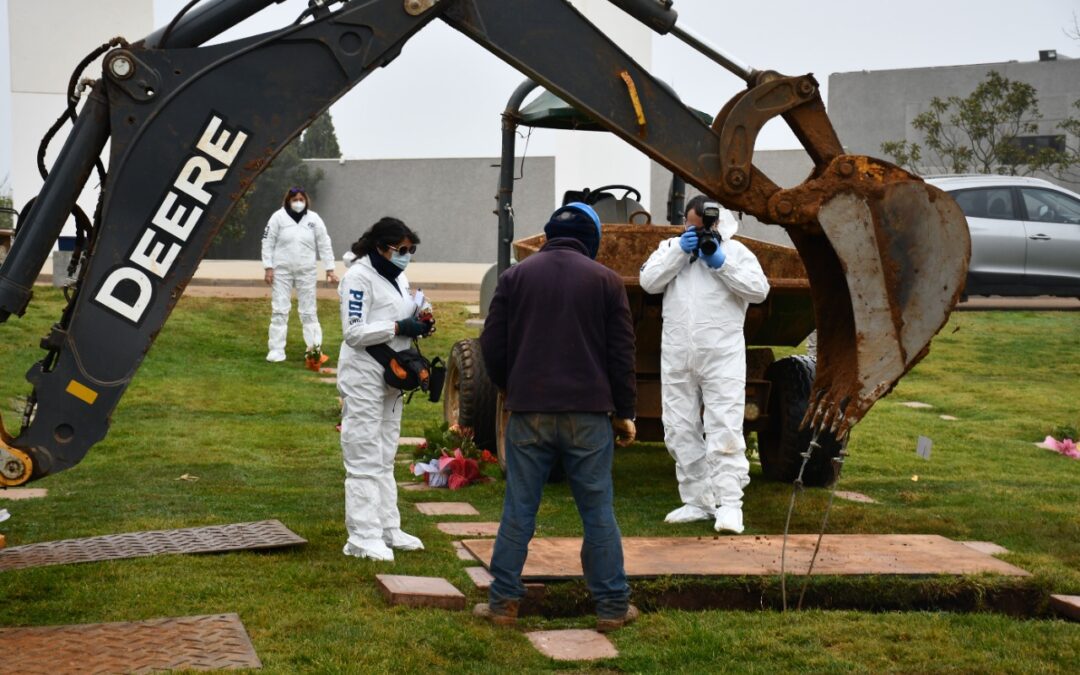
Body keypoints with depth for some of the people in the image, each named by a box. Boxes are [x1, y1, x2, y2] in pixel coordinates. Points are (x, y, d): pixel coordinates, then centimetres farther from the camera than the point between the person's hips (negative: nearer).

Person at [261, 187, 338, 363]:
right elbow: (268, 243, -3)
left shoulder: (314, 219, -1)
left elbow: (324, 245, 3)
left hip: (306, 271, 1)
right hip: (282, 270, -1)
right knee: (279, 310, 1)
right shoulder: (278, 217, -5)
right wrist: (268, 268, -8)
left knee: (308, 310, 6)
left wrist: (330, 269, -1)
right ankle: (276, 350, 5)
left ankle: (315, 347, 12)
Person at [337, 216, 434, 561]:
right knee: (365, 460, -7)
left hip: (391, 377, 9)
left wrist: (420, 326, 1)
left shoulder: (399, 278, 14)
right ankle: (363, 538, -5)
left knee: (385, 459, 15)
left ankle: (388, 529, 22)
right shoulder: (359, 276, -13)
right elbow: (353, 332, -20)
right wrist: (399, 327, -24)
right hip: (364, 379, -9)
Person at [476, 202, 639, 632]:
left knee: (518, 511, 6)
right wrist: (624, 413, 10)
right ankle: (613, 606, 9)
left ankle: (503, 603, 9)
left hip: (528, 412, 1)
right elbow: (621, 354, 1)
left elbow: (492, 345, 5)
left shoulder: (515, 277, 6)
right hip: (588, 414, -1)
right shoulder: (606, 281, 3)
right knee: (598, 512, 6)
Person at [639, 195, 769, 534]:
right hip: (677, 354, 4)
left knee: (725, 430, -10)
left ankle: (729, 503, -12)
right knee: (680, 431, 8)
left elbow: (760, 289, -4)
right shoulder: (670, 247, 14)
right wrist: (679, 251, -8)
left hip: (722, 355, -4)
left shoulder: (735, 251, 6)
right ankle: (697, 501, 16)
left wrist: (721, 264, -11)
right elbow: (648, 282, 0)